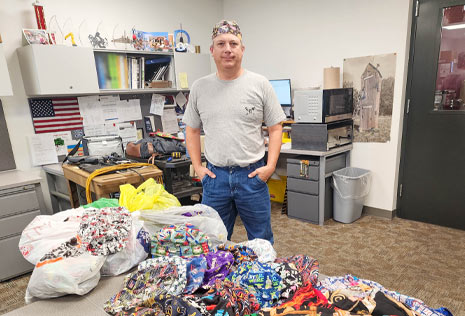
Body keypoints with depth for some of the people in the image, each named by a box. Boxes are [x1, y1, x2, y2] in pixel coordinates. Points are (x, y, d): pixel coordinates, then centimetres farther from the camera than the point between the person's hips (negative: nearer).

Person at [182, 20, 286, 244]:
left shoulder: (260, 84, -3)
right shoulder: (199, 87, 4)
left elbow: (275, 128, 0)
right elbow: (192, 131, 11)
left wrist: (270, 166, -9)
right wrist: (197, 167, 3)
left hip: (252, 175, -1)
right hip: (215, 176, 2)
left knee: (261, 240, 13)